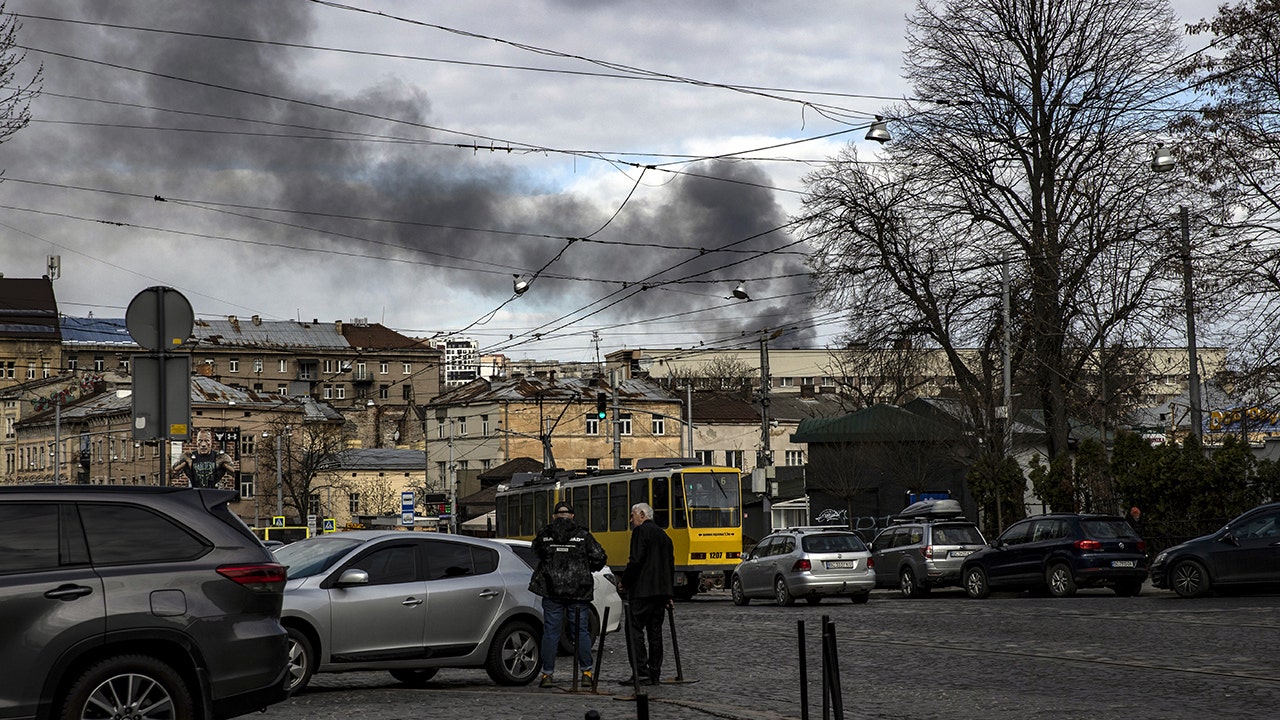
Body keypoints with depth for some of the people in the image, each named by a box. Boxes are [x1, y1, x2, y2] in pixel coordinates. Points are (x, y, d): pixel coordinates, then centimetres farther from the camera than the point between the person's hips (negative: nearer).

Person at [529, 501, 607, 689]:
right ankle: (586, 672, 9)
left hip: (551, 591, 1)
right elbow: (599, 558, -4)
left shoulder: (545, 535, 1)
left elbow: (537, 551, 16)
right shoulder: (583, 536, -2)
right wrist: (588, 569, 15)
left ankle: (547, 674, 3)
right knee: (581, 631, 7)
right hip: (578, 591, 0)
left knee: (550, 632, 4)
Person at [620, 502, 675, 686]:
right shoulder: (663, 535, 20)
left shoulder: (641, 531, -6)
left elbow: (636, 560, -17)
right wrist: (668, 593, 22)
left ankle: (641, 671, -16)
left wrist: (624, 582, -5)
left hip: (642, 591, -8)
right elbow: (671, 566, 20)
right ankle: (655, 674, 10)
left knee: (635, 629, -8)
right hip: (661, 591, 8)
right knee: (655, 632, 9)